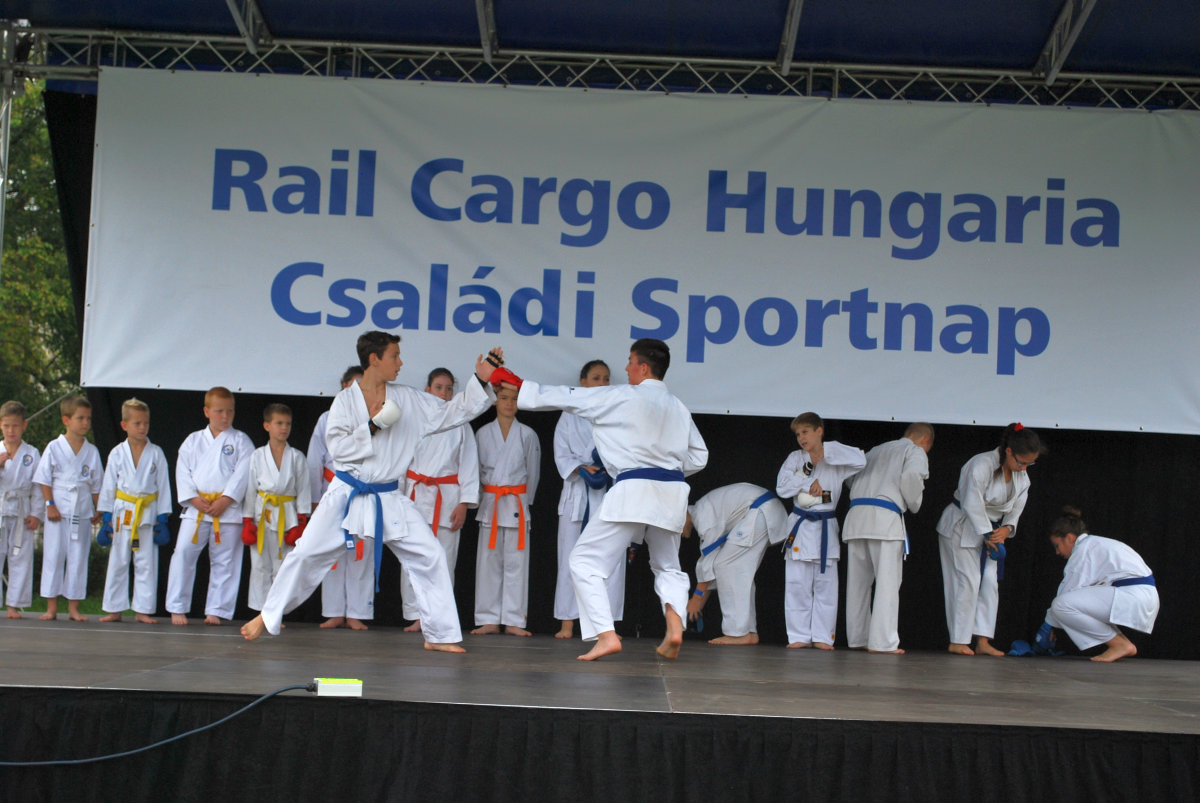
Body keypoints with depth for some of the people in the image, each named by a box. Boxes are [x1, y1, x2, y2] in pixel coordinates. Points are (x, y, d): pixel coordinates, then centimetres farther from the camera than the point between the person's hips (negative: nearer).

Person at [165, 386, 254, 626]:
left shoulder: (240, 440, 5)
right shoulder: (193, 440, 11)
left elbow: (242, 473, -5)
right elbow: (182, 471, 6)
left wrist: (225, 501, -14)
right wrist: (193, 498, -8)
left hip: (229, 509, -1)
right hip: (196, 508, 1)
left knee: (224, 561, 2)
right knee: (183, 553, -6)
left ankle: (215, 610, 12)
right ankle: (177, 608, 4)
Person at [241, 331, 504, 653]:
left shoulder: (409, 400, 3)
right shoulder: (346, 400, -3)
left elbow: (454, 411, 5)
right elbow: (337, 447, -11)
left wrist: (481, 381, -4)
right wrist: (374, 426, -19)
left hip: (389, 499, 2)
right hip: (346, 494, -2)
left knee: (429, 557, -5)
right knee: (306, 554, -2)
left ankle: (439, 635, 4)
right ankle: (269, 617, 18)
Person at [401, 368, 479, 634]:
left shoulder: (460, 424, 6)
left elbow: (469, 464, 5)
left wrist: (464, 504, -3)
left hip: (447, 497, 0)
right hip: (416, 495, 1)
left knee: (444, 561, -2)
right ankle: (416, 616, 4)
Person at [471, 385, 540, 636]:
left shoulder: (527, 435, 3)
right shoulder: (483, 434, 6)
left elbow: (533, 472, 9)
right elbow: (477, 469, 12)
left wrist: (523, 499, 9)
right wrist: (490, 493, 7)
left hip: (517, 503, -1)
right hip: (490, 502, 1)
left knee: (516, 562, -2)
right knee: (489, 561, 1)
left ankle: (513, 620, 3)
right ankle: (489, 620, 7)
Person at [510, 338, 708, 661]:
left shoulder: (619, 397, -2)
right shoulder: (678, 407, 15)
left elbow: (561, 397, 2)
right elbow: (698, 456, 19)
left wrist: (514, 383, 10)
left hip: (632, 490, -6)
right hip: (672, 493, 6)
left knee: (586, 561, 2)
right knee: (668, 566, 25)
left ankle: (606, 635, -11)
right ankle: (675, 625, 1)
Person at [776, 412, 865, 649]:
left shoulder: (835, 461, 2)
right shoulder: (795, 458, 7)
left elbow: (860, 461, -16)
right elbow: (782, 487, -1)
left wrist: (827, 452, -15)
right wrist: (808, 483, -13)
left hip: (826, 528, -1)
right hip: (800, 525, 1)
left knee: (825, 584, 1)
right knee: (797, 585, 0)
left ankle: (822, 636, 7)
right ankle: (800, 636, 6)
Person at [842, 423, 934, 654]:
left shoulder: (876, 450, 29)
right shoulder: (916, 451, 9)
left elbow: (851, 478, 26)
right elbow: (911, 476, -10)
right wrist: (914, 504, 5)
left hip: (855, 515, 6)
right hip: (885, 517, -6)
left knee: (858, 582, 11)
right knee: (887, 582, -4)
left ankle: (857, 638, 14)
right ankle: (882, 641, -8)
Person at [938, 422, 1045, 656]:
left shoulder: (1021, 477, 0)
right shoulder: (981, 466, -26)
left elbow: (1015, 509, 6)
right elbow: (973, 506, -26)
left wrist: (1006, 529, -14)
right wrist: (988, 536, -24)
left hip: (990, 531, 8)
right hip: (961, 528, -8)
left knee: (990, 582, 2)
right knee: (967, 580, -11)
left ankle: (983, 641, 5)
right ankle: (958, 641, -6)